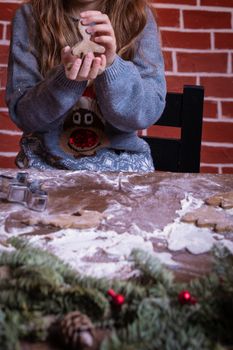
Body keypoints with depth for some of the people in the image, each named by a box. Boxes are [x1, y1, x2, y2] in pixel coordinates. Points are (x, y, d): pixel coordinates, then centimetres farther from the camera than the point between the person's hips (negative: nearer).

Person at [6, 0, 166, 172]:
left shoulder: (138, 16, -4)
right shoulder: (29, 15, -4)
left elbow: (148, 112, -11)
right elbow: (21, 112, -8)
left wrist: (111, 65, -27)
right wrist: (67, 79, -25)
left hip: (120, 159, 1)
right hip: (46, 160, 0)